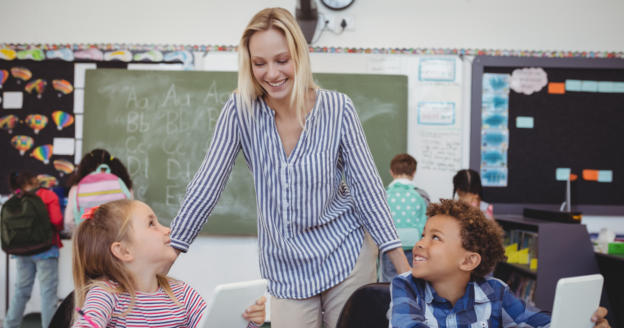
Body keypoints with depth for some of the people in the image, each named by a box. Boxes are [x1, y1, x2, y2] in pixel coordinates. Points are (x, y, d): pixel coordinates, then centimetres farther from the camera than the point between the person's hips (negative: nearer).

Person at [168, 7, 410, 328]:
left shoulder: (337, 108, -11)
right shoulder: (240, 111, -10)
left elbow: (366, 186, -7)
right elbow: (206, 185, -7)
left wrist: (405, 270, -8)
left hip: (346, 257, 0)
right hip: (287, 270, 1)